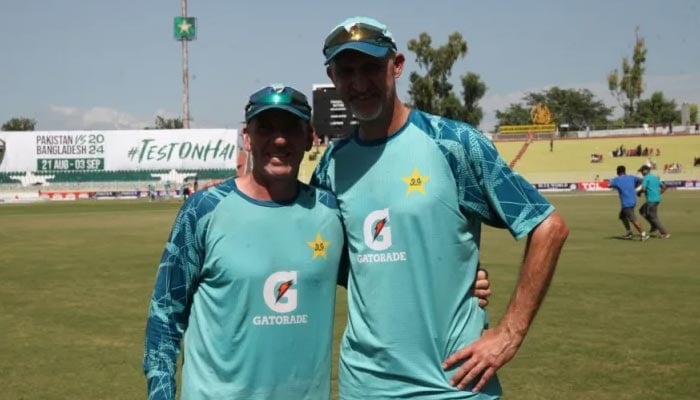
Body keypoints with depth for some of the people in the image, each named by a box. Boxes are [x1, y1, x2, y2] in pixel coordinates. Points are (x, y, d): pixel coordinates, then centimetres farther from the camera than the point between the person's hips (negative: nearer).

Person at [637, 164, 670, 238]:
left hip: (651, 200, -9)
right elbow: (664, 187, 17)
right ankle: (654, 226, 16)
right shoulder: (655, 177, 16)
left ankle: (665, 233, -2)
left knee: (654, 217, -1)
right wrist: (658, 193, 18)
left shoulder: (646, 178, -10)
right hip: (657, 198, 9)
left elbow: (643, 189, -20)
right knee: (642, 210, 22)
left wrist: (639, 192, 0)